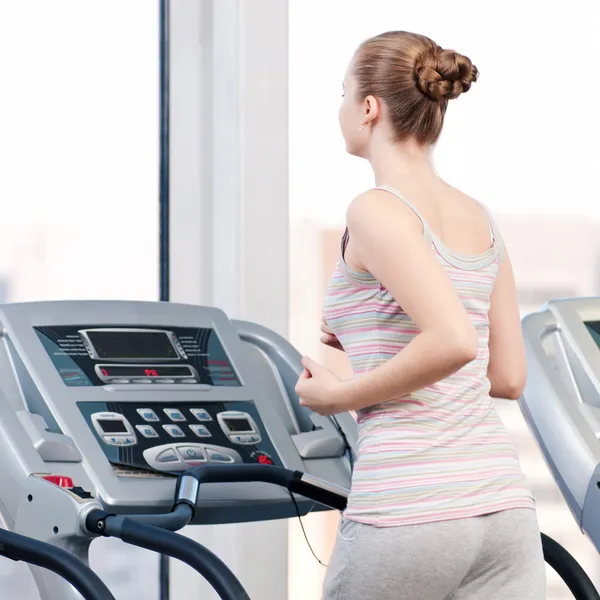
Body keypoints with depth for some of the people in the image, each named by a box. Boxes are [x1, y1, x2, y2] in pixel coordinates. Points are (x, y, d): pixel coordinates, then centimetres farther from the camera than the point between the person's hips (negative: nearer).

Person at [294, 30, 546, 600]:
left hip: (408, 507, -6)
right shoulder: (480, 219, 15)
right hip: (503, 507, 6)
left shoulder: (377, 210, -8)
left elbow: (454, 341, -21)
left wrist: (342, 395, -8)